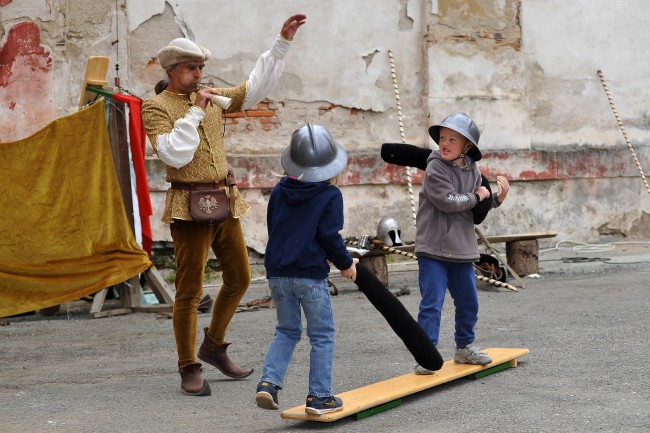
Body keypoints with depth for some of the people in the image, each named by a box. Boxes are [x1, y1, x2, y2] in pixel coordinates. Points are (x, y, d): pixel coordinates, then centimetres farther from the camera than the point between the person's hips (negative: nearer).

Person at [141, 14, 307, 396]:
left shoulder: (212, 97, 11)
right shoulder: (156, 107, -6)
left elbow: (257, 86, 11)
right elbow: (175, 154, -20)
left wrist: (283, 42, 5)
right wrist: (196, 111, -16)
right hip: (190, 207, -7)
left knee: (239, 278, 13)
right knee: (190, 290, -4)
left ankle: (214, 347, 31)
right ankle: (190, 371, 5)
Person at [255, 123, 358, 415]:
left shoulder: (280, 190, 8)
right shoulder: (330, 195, -8)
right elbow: (330, 237, -10)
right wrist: (346, 263, 5)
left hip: (277, 273, 5)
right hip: (310, 275, -5)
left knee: (286, 331, 18)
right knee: (322, 336, 7)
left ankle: (269, 381, 0)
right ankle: (319, 396, 7)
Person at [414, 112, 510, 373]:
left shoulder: (473, 171, 7)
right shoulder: (435, 169, -10)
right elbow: (448, 201, -21)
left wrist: (497, 199, 0)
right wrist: (476, 196, -9)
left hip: (462, 249, 6)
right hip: (433, 249, -6)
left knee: (468, 302, 16)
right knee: (432, 303, -9)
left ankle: (465, 347, 33)